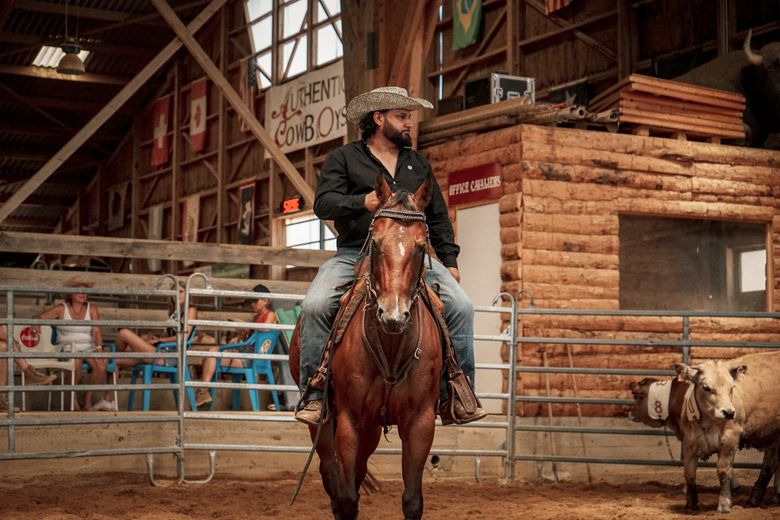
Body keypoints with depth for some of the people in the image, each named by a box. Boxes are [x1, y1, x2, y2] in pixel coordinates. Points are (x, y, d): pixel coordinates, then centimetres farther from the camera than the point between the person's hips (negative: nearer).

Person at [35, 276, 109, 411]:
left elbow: (97, 331, -3)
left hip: (88, 348, 2)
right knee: (76, 362, -36)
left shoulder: (92, 309, 8)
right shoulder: (61, 309, 4)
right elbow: (40, 317, -1)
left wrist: (99, 348, -20)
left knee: (100, 364, -30)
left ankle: (88, 400, -16)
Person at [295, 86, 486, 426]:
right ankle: (312, 395, -17)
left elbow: (438, 218, 24)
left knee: (461, 307, -15)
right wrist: (362, 202, -23)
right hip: (354, 254, -3)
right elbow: (323, 203, -5)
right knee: (315, 305, -27)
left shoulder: (418, 164, 22)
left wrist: (450, 261, 14)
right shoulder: (343, 159, 9)